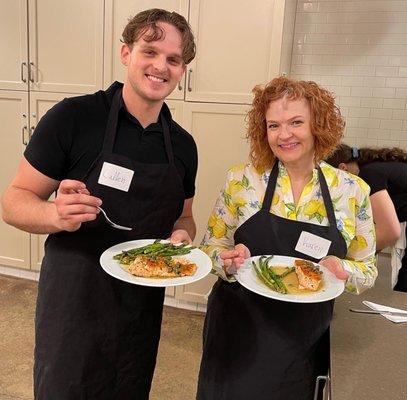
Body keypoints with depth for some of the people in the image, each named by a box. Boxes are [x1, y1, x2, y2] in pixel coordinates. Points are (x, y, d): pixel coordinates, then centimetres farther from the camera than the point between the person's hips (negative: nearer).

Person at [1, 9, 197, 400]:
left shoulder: (183, 145, 2)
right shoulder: (73, 117, -13)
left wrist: (181, 235, -9)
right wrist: (57, 215, -29)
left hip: (144, 307, 5)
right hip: (74, 304, -4)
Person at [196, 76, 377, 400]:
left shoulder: (353, 191, -6)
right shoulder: (242, 180, -8)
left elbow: (367, 270, 3)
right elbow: (212, 245, 1)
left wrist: (342, 269, -18)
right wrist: (231, 261, -20)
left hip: (304, 345, 1)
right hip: (237, 335, 0)